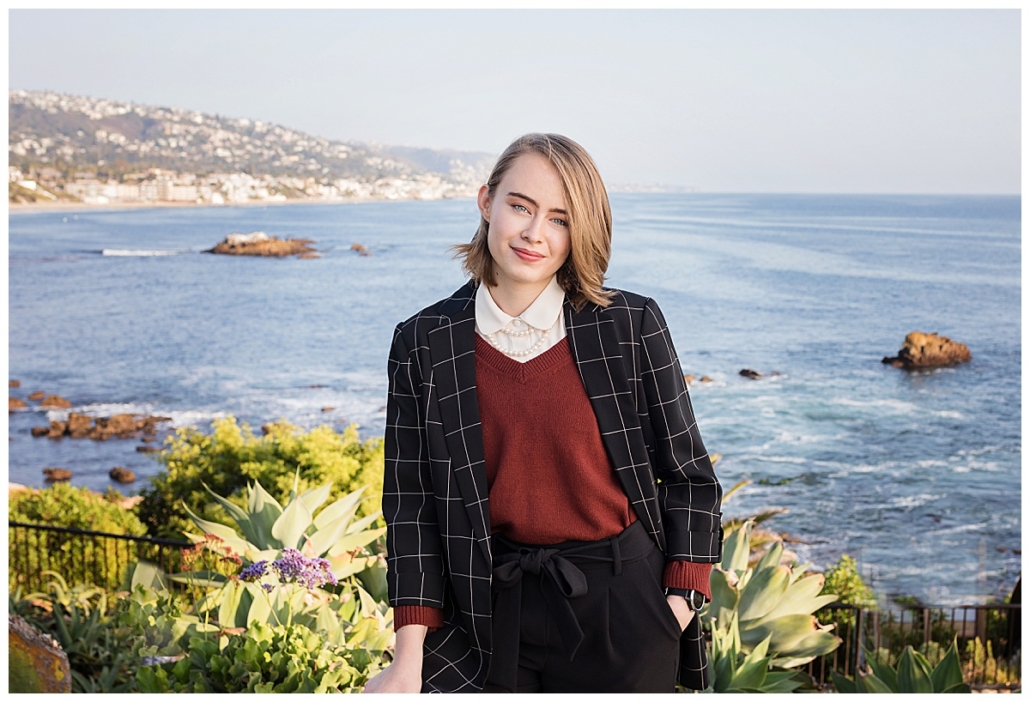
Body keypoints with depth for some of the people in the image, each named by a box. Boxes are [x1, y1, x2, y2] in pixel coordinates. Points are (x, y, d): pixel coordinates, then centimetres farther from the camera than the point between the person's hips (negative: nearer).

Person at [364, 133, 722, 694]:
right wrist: (409, 661, -6)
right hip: (497, 614, 1)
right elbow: (412, 505, -1)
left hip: (623, 608, -1)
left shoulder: (632, 326, -5)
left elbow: (688, 475, 2)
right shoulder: (423, 344, -2)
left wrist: (680, 599, -7)